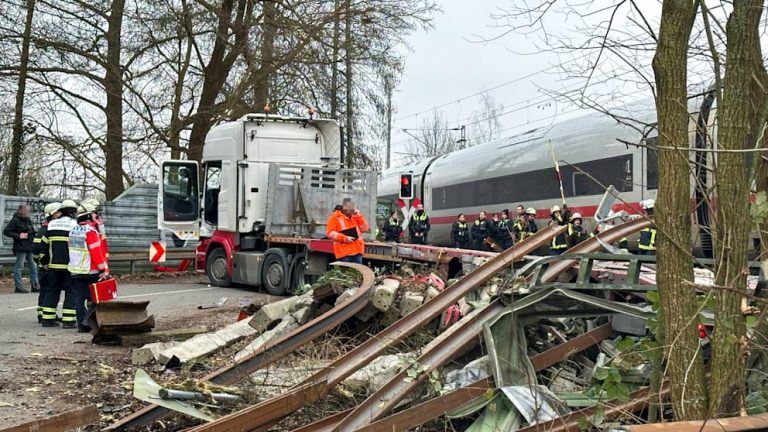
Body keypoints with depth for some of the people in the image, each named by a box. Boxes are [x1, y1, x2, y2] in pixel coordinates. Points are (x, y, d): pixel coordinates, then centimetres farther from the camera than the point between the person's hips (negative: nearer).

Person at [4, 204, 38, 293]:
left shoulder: (28, 220, 14)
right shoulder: (15, 220, -8)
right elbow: (6, 231, -12)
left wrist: (32, 235, 6)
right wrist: (18, 236, -17)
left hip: (29, 247, 8)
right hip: (20, 248, -8)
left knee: (33, 266, 8)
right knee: (19, 266, -3)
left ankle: (35, 286, 14)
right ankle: (18, 287, 3)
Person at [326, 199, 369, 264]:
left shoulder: (355, 216, 16)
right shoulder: (335, 217, -3)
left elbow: (364, 228, 9)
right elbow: (330, 232, -10)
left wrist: (358, 215, -1)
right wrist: (345, 238, -16)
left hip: (357, 251, 5)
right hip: (344, 252, -5)